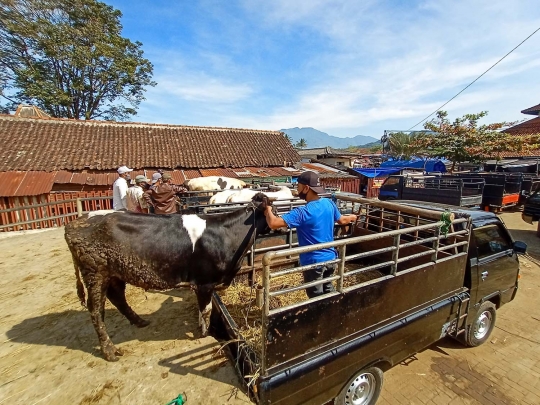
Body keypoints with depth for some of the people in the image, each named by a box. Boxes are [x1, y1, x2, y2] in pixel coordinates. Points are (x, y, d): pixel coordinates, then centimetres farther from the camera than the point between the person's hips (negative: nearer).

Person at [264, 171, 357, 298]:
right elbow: (342, 220, 13)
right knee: (328, 290, 29)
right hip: (330, 258, 7)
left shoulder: (302, 213, -27)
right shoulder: (329, 203, -6)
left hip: (314, 262, -7)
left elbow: (273, 223, -33)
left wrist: (268, 210, -12)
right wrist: (351, 217, 36)